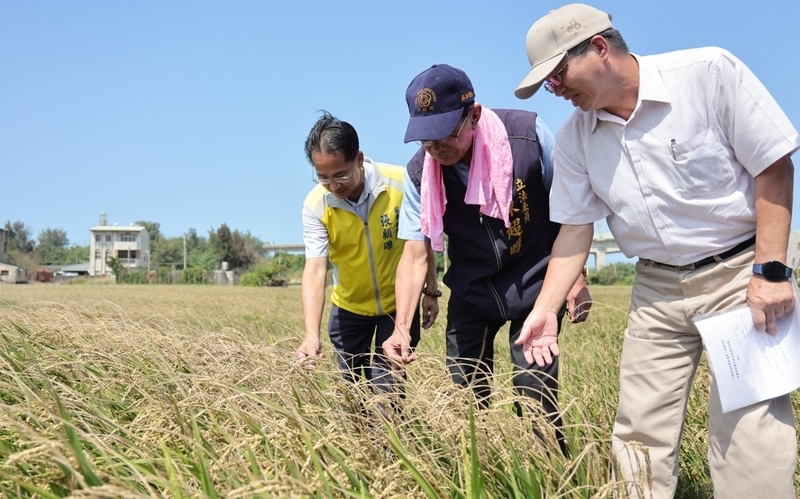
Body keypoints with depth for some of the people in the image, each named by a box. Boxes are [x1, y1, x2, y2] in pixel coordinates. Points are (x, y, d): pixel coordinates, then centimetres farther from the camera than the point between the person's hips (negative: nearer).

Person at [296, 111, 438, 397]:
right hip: (349, 308, 2)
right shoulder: (315, 205, -20)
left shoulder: (401, 183, -22)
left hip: (399, 304, -1)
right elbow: (315, 269, -25)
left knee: (388, 390, -3)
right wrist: (311, 334, -37)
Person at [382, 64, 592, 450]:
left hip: (534, 283, -3)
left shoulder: (528, 134, -19)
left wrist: (576, 279, -7)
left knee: (534, 393, -10)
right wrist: (402, 327, -24)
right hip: (471, 290, 3)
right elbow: (415, 254, -12)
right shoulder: (419, 174, -12)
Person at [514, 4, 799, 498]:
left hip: (740, 273, -4)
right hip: (657, 291, 4)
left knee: (751, 430, -10)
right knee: (639, 433, 5)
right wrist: (546, 309, -5)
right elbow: (576, 228, 4)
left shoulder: (710, 72, -12)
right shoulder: (574, 138, 1)